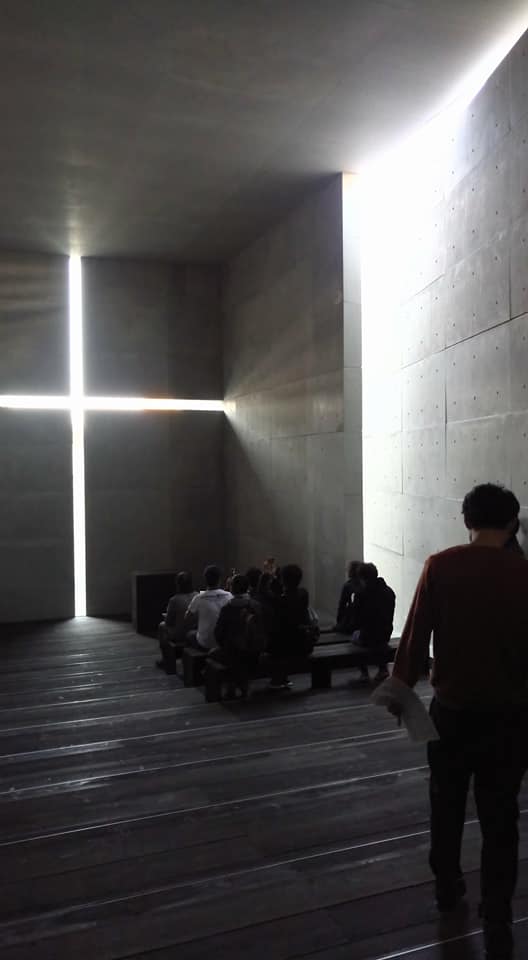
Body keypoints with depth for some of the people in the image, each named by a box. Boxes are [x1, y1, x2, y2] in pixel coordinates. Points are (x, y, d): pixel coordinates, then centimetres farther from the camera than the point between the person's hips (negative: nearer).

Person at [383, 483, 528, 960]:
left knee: (447, 802, 22)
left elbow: (416, 633, -9)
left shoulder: (440, 567, -11)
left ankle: (448, 885, 39)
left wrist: (401, 685, 3)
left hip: (452, 707, 1)